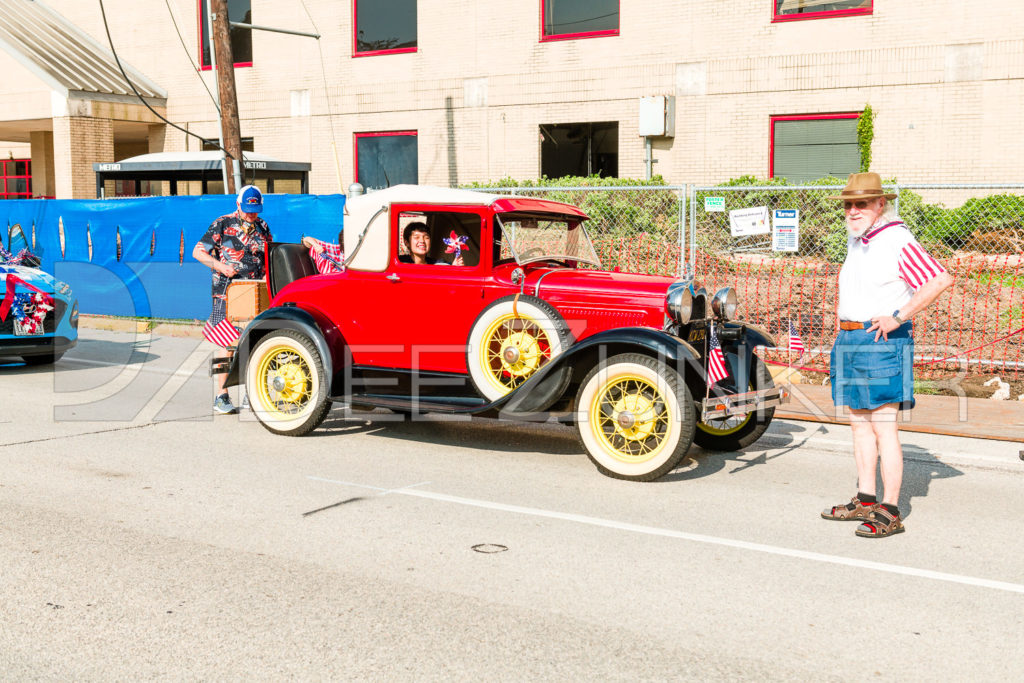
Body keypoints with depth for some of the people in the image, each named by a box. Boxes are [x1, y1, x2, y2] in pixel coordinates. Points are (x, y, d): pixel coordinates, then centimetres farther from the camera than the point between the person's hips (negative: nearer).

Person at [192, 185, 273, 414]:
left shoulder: (262, 227, 15)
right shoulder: (222, 225, 1)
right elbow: (198, 252, 0)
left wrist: (268, 275, 2)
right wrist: (219, 266, -14)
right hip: (228, 294, -4)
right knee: (229, 344, -7)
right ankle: (221, 396, 1)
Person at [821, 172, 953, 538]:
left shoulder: (897, 240, -13)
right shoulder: (855, 241, 14)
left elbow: (941, 279, -23)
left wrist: (898, 318, -23)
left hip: (883, 343, -9)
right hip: (850, 340, 9)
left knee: (884, 428, -7)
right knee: (859, 424, 13)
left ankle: (890, 513, -2)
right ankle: (865, 501, 22)